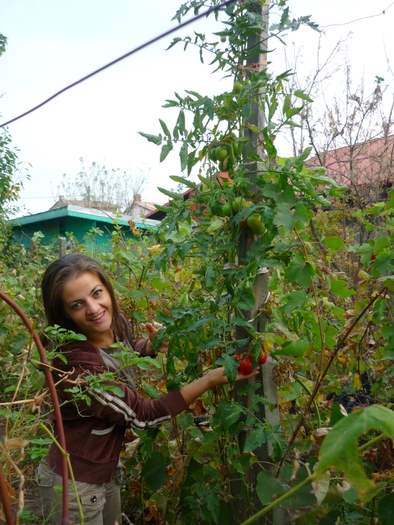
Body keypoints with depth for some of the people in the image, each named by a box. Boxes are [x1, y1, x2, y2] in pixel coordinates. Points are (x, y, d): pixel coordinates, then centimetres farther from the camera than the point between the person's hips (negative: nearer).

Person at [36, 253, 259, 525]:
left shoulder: (115, 322, -13)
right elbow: (142, 415, -27)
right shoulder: (75, 364, -34)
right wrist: (211, 380, -28)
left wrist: (151, 346, -11)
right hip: (74, 485, -7)